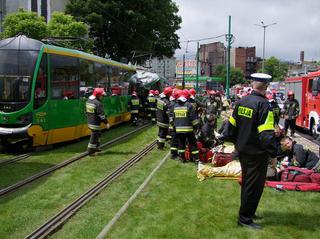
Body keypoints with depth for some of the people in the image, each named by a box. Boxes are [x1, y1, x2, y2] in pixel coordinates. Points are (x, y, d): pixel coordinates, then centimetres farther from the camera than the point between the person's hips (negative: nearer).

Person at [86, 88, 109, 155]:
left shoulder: (88, 101, 8)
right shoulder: (98, 103, -20)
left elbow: (87, 111, 16)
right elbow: (101, 114, -20)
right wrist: (106, 122, -13)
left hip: (90, 122, 9)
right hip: (95, 123, -9)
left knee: (98, 134, 23)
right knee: (94, 136, 0)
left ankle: (96, 147, 31)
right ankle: (90, 151, 6)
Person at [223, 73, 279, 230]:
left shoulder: (241, 101, 3)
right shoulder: (263, 105, -20)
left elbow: (232, 124, 10)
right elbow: (267, 133, -23)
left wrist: (236, 142, 21)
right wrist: (273, 153, -16)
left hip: (242, 150, 8)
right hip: (256, 153, -8)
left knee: (246, 182, 22)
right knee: (254, 186, 4)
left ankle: (247, 211, 37)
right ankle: (245, 218, 12)